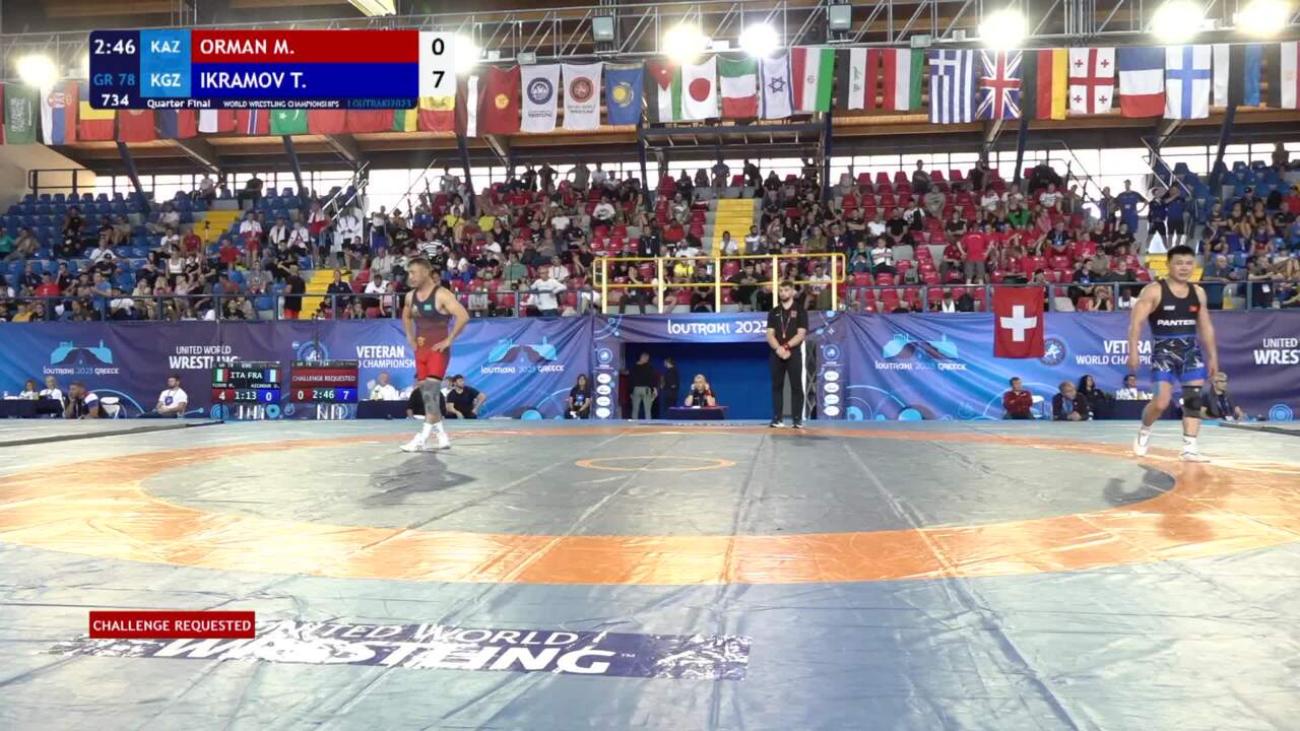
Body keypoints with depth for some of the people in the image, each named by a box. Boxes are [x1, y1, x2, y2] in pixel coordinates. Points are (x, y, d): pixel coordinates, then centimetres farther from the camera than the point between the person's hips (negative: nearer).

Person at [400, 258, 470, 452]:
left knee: (431, 392, -15)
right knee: (426, 394, 9)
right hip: (420, 350, 8)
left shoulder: (442, 294, -13)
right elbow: (406, 317, 29)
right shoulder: (411, 296, 9)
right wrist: (411, 338, 16)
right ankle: (442, 436, 20)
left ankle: (422, 439, -15)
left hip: (438, 350, -8)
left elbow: (463, 316, -22)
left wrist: (449, 340, -19)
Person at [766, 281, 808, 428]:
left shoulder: (800, 311, 4)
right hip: (776, 354, 3)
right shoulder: (774, 312, 12)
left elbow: (801, 334, -6)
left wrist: (786, 346, -17)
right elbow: (770, 334, 3)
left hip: (794, 353, -3)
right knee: (777, 386, 3)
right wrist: (778, 348, -15)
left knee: (796, 386, -3)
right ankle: (777, 418, 6)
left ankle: (798, 419, -2)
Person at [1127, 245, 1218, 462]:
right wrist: (1133, 351, -20)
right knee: (1161, 401, -13)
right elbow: (1135, 322, -11)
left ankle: (1189, 448, 1)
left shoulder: (1198, 292, 9)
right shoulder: (1153, 290, -7)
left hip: (1191, 350, 5)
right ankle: (1144, 432, 15)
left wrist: (1212, 355, 14)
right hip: (1164, 351, -5)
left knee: (1194, 399, -3)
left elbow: (1206, 327, 16)